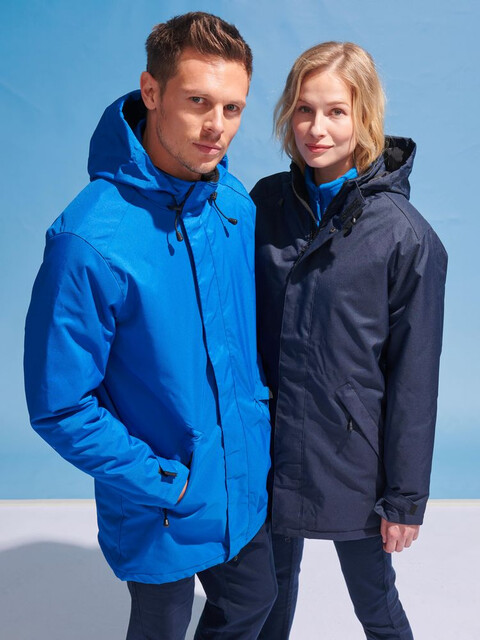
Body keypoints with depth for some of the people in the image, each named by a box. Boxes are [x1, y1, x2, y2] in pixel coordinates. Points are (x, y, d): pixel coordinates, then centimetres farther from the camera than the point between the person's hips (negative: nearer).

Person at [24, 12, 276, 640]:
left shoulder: (239, 206, -7)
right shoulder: (89, 241, -28)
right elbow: (59, 406, -20)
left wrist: (262, 421, 2)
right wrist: (165, 484, -18)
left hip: (244, 484, 6)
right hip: (159, 516, -5)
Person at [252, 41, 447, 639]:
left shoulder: (407, 236, -14)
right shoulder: (265, 203, -3)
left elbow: (414, 377, -10)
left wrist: (405, 496, -6)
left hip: (352, 457, -3)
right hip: (268, 447, 4)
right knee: (273, 583, 24)